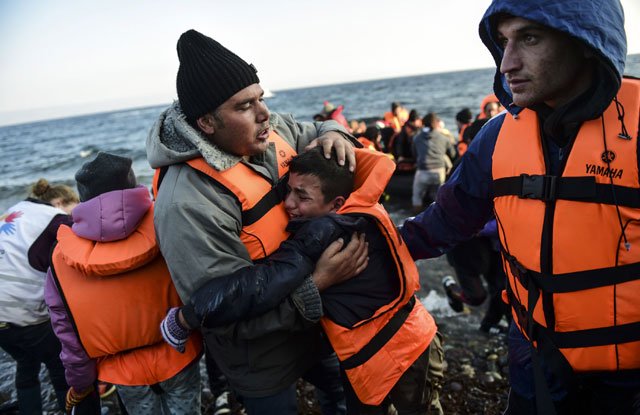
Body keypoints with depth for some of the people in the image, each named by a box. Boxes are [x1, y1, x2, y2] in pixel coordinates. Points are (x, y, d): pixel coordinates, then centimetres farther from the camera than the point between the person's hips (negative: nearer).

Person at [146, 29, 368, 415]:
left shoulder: (271, 131, -12)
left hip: (315, 318, 7)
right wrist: (317, 283, -35)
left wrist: (333, 133, -14)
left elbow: (313, 133, 10)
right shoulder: (187, 204, -33)